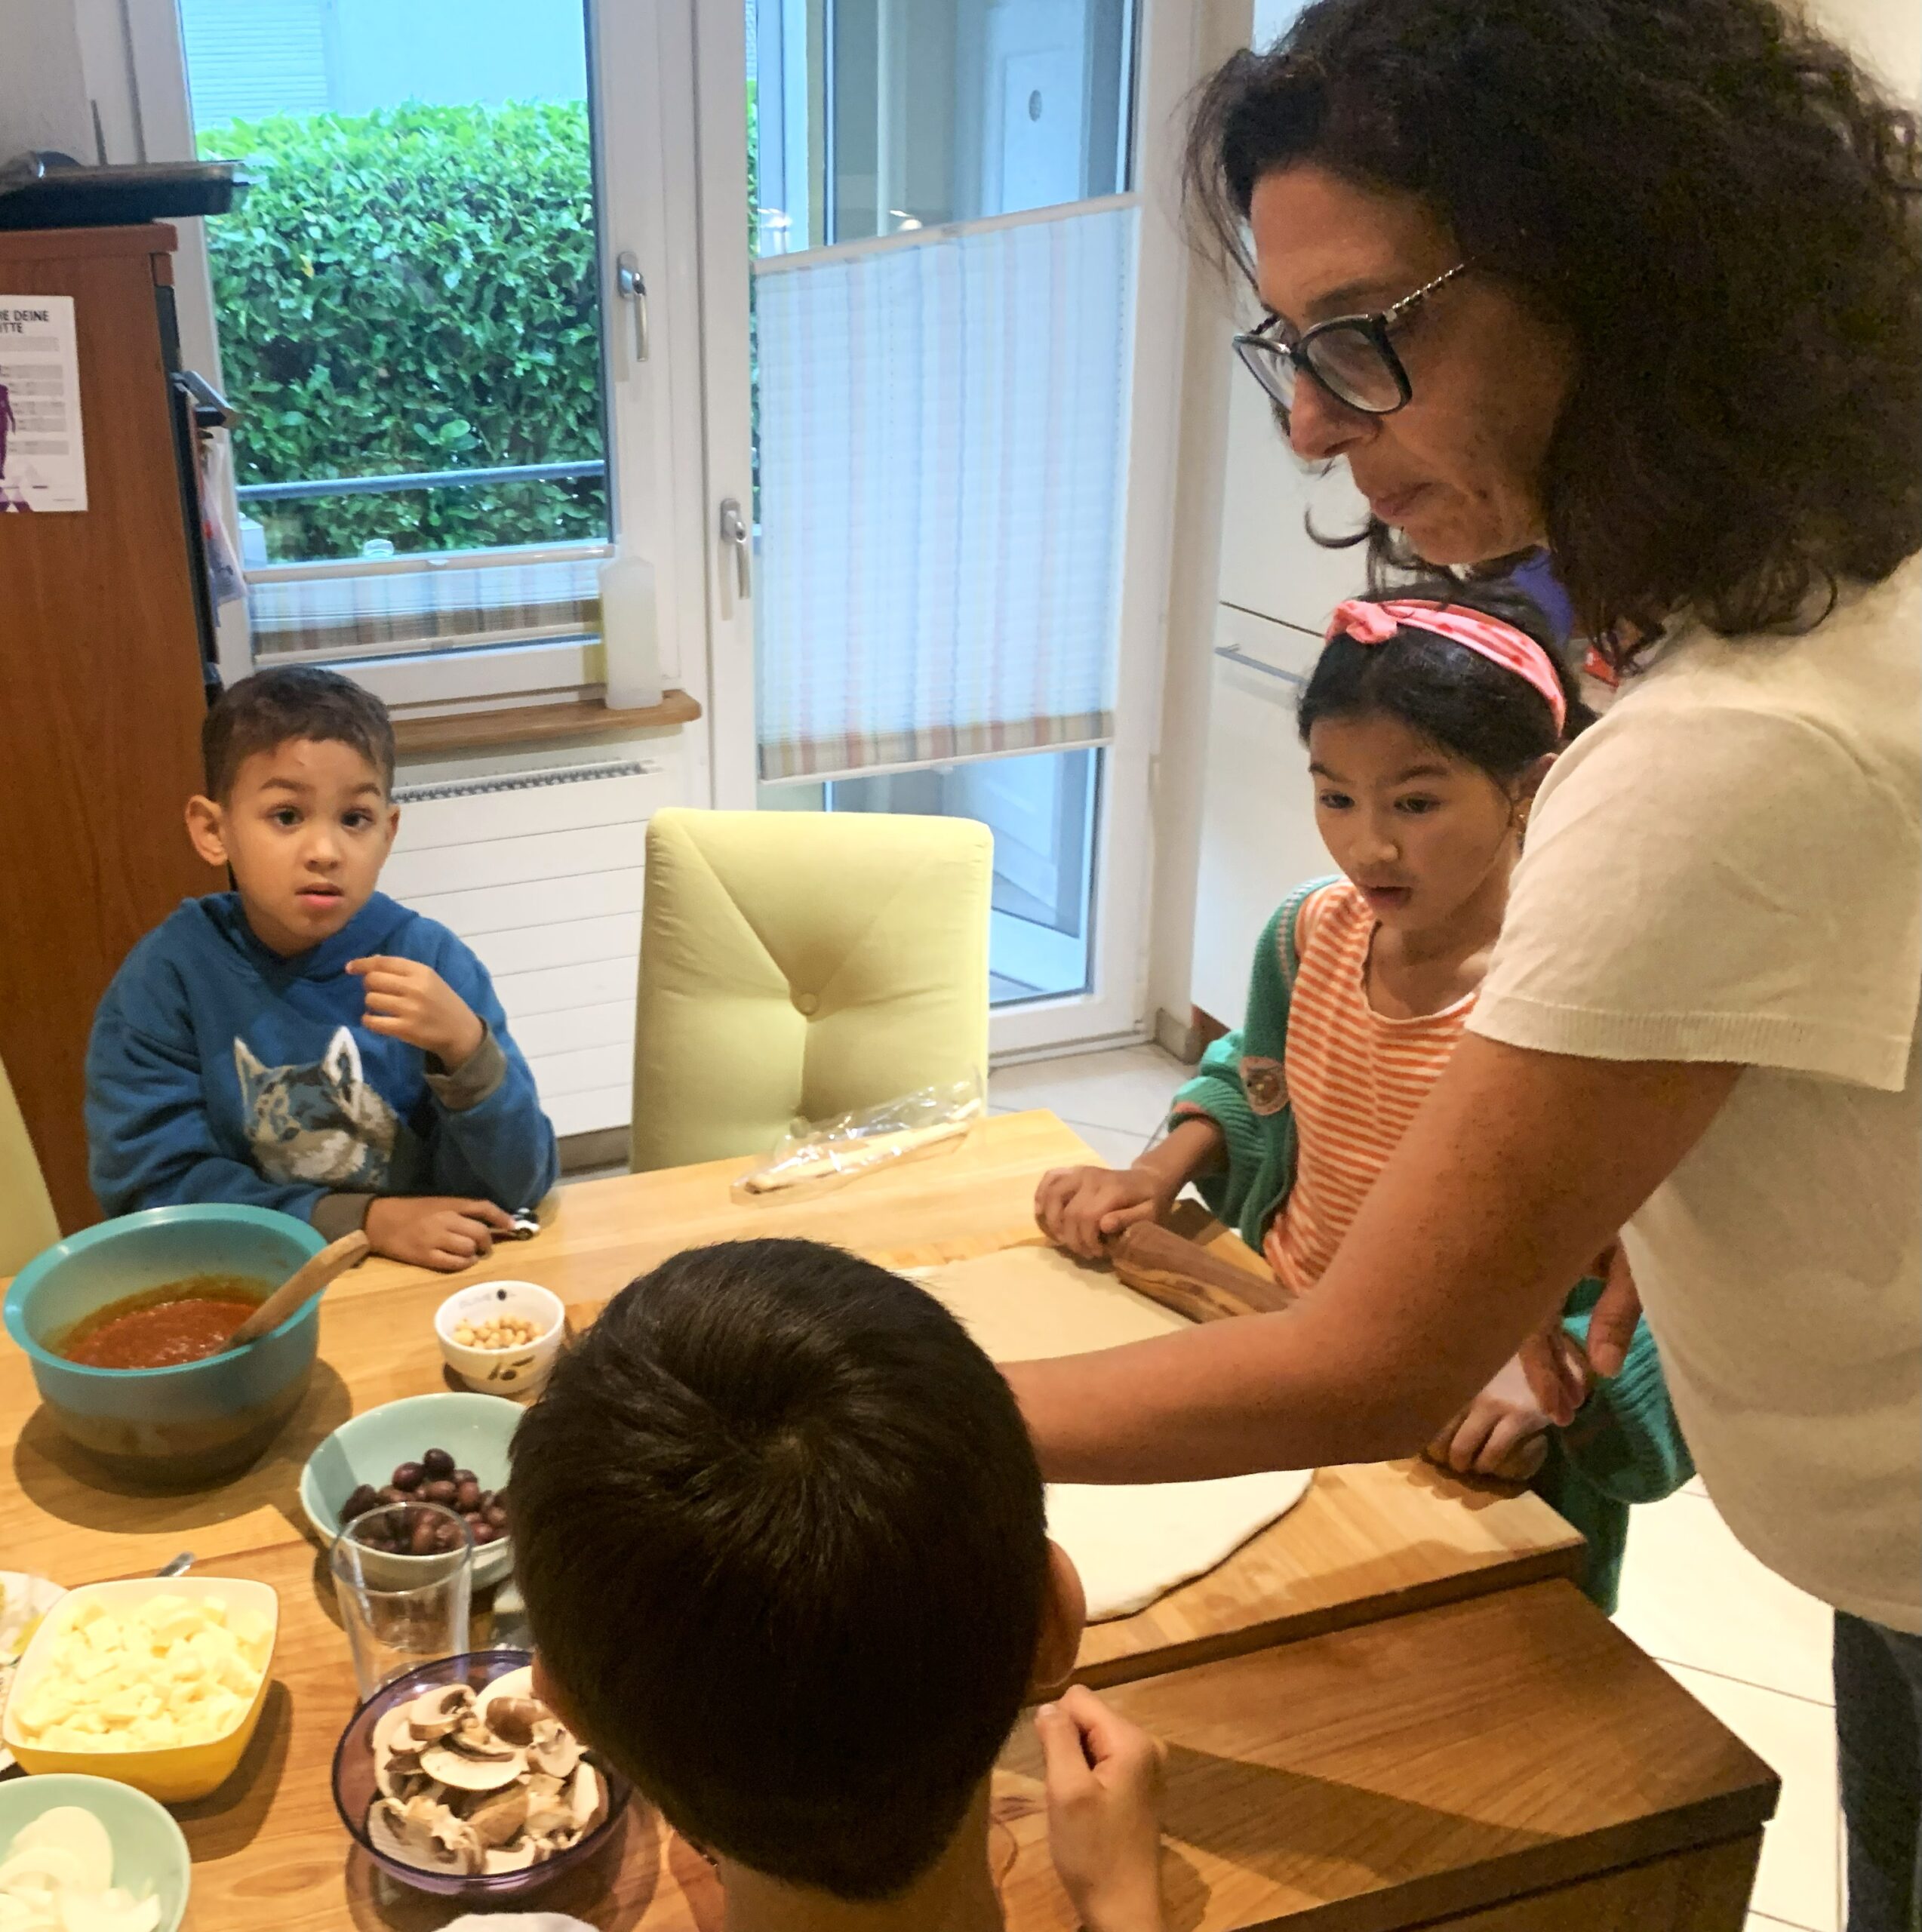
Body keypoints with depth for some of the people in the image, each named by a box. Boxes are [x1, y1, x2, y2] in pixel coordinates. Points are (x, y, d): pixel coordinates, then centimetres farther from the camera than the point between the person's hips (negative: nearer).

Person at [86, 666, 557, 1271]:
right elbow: (147, 1180, -10)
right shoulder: (170, 971, -8)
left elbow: (515, 1187, -8)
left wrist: (466, 1048, -24)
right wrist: (362, 1221, -18)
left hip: (422, 1282, 1)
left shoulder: (430, 961, -8)